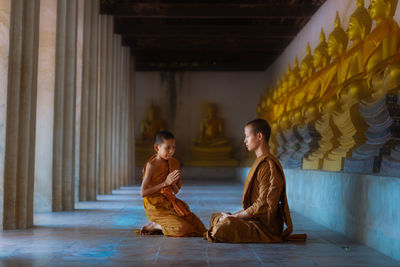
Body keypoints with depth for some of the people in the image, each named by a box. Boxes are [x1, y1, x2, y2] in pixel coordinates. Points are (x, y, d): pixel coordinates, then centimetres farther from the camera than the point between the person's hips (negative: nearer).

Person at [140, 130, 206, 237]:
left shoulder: (174, 163, 6)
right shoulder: (151, 165, -13)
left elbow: (176, 191, 12)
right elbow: (143, 193, -17)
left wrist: (173, 183, -12)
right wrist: (165, 183, -18)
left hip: (170, 204, 7)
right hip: (156, 207, -7)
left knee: (200, 228, -1)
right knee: (183, 229, -24)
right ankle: (155, 226, 1)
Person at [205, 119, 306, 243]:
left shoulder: (268, 165, -20)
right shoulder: (261, 162, 13)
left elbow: (262, 206, -22)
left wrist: (233, 217, -14)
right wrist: (233, 215, 7)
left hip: (266, 224, -10)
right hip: (257, 218, 10)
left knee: (223, 226, -29)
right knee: (215, 217, 18)